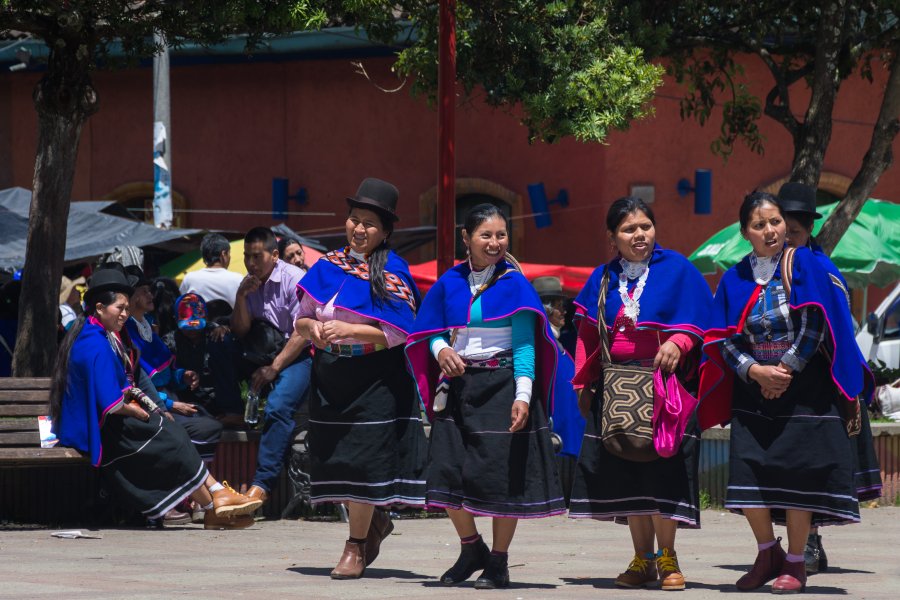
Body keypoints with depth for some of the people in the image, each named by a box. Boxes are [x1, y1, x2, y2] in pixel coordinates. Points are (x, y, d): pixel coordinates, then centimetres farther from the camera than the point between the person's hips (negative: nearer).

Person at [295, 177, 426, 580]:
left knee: (363, 458, -7)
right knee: (334, 458, 7)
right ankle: (375, 522, 31)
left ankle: (356, 545, 4)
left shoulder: (391, 272, -7)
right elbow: (301, 320, 12)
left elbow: (397, 332, -13)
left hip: (374, 378, -5)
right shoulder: (327, 266, 8)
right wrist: (312, 327, -11)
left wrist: (347, 329, -22)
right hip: (329, 378, 5)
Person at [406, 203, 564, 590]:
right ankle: (470, 549, 21)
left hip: (501, 387, -4)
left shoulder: (514, 285, -4)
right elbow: (432, 331, 14)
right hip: (458, 386, 4)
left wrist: (523, 396, -19)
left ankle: (498, 562, 9)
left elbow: (524, 343, -9)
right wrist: (441, 350, -10)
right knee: (447, 470, -1)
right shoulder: (450, 283, 8)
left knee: (502, 474, -4)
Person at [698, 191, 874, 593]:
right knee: (748, 475, -7)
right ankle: (767, 553, 15)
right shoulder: (734, 279, 8)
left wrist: (785, 370, -11)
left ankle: (795, 564, 6)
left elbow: (814, 324, -6)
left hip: (803, 390, -3)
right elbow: (725, 340, 5)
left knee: (797, 476, -5)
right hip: (752, 392, 3)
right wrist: (756, 371, -11)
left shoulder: (804, 265, -1)